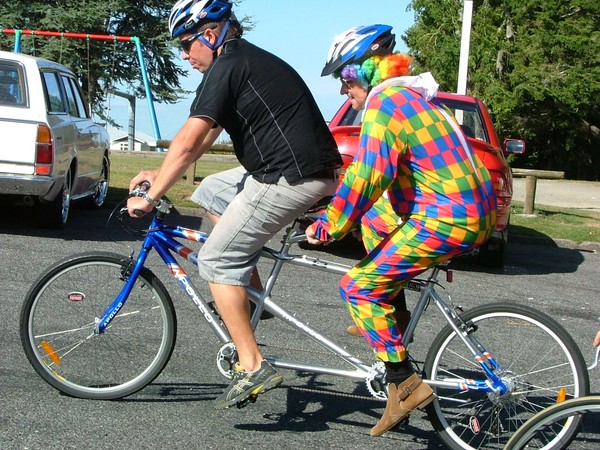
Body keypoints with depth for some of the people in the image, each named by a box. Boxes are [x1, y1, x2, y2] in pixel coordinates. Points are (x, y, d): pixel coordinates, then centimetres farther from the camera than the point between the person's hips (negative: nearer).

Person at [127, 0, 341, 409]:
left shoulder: (227, 67, -10)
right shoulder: (250, 60, 21)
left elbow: (188, 142, -16)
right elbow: (205, 139, 27)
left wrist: (151, 197, -7)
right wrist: (162, 174, 25)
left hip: (292, 178, -10)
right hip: (308, 169, 10)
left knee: (217, 261, -2)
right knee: (213, 189, 24)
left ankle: (253, 368, -4)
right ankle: (251, 295, 23)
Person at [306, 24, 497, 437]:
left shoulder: (384, 101, -11)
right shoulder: (413, 94, 19)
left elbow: (367, 177, -19)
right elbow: (374, 170, 29)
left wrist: (328, 226, -8)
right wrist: (336, 210, 31)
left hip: (448, 219, -10)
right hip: (472, 210, 10)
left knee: (358, 287, -5)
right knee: (373, 212, 26)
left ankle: (405, 384, -5)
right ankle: (387, 318, 27)